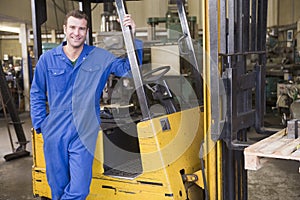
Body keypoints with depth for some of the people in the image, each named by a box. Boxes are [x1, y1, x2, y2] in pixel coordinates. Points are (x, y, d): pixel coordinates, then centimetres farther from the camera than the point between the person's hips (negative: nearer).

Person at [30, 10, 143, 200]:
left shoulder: (100, 57, 3)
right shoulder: (48, 59, 4)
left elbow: (129, 69, 1)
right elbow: (37, 93, 12)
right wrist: (40, 124, 4)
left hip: (84, 134, -1)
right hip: (54, 133, 1)